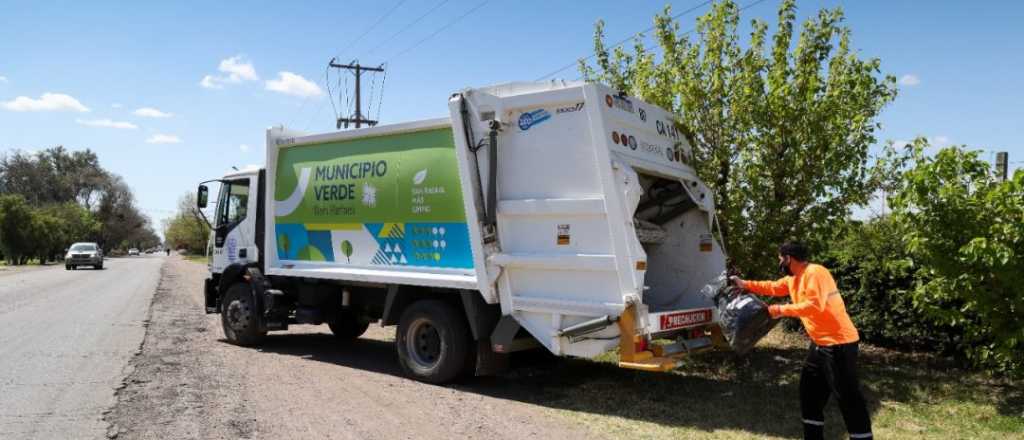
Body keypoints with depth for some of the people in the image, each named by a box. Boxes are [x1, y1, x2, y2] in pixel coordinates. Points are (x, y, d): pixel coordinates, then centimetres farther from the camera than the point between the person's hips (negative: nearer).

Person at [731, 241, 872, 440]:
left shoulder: (814, 273, -19)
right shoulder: (793, 278, 11)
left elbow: (815, 305, -29)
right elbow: (773, 288, 25)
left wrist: (783, 310, -23)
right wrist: (745, 284, 20)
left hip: (838, 343, -11)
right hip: (820, 343, 11)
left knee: (847, 397, -7)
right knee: (810, 390, 17)